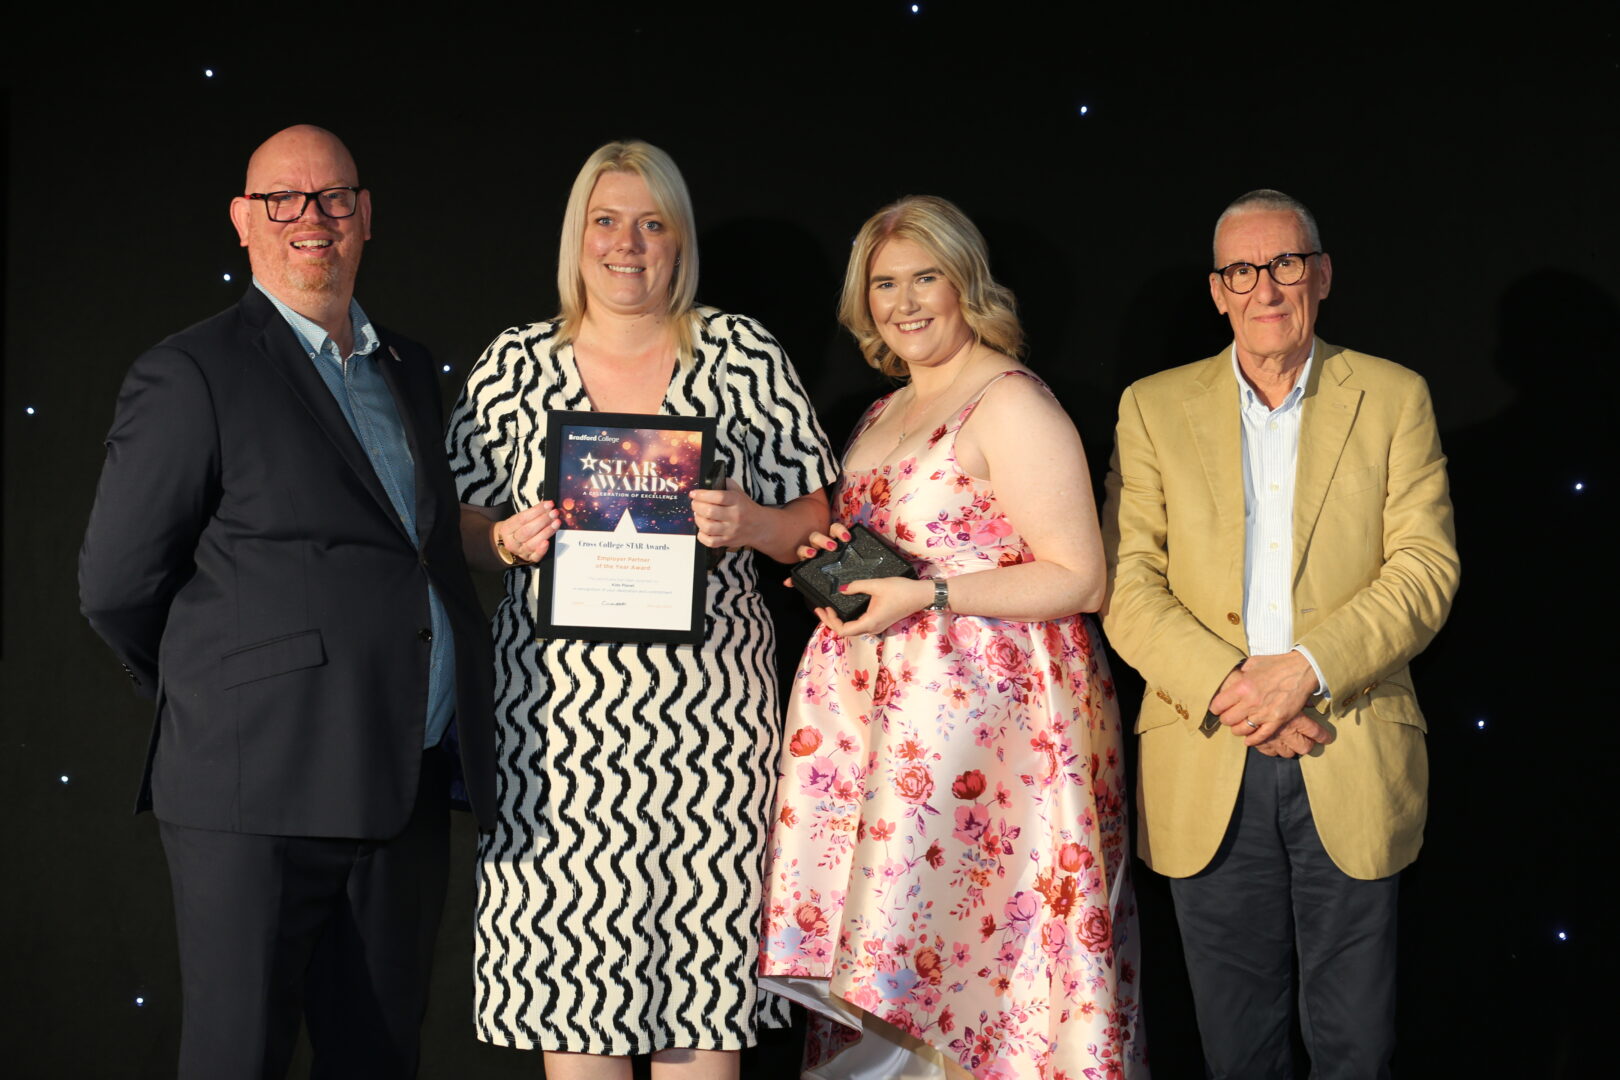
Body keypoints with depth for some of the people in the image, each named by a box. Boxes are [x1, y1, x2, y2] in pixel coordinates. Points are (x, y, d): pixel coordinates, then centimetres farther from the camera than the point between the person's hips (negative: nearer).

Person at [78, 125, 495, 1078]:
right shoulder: (194, 374, -5)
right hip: (260, 789, -6)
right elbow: (117, 585, -4)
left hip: (408, 791, 6)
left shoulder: (408, 371, 16)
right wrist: (211, 698, 6)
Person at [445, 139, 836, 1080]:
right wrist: (510, 540, -7)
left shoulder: (744, 355, 5)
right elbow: (462, 527, 14)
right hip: (556, 704, 1)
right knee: (564, 957, 1)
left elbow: (811, 524, 7)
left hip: (707, 709, -1)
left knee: (700, 958, 0)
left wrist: (748, 524, -13)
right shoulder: (514, 364, 8)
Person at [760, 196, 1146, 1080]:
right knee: (881, 973, 3)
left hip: (986, 705, -8)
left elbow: (1078, 578, -13)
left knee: (965, 949, -10)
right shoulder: (880, 418, 19)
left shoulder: (1010, 403, -8)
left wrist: (923, 596, -18)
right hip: (877, 705, 8)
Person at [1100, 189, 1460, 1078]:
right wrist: (1226, 687, -15)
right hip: (1207, 768, 1)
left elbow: (1426, 568, -3)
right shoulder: (1154, 407, 7)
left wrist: (1308, 669, -16)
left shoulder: (1393, 399, 6)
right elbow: (1125, 584, 0)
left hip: (1350, 768, -1)